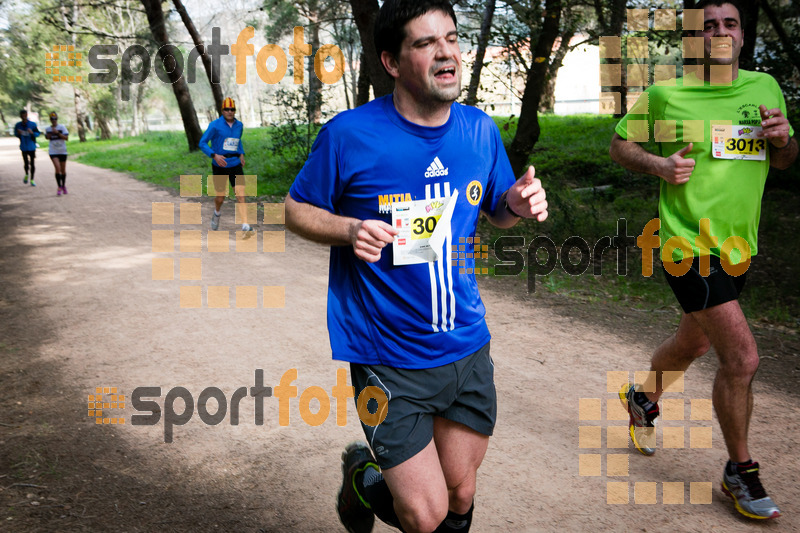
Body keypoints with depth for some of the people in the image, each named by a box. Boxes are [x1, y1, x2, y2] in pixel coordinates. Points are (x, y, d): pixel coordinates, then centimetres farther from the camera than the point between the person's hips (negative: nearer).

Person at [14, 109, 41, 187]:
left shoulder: (32, 124, -7)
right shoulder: (18, 125, -3)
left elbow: (38, 133, -2)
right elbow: (15, 134, 9)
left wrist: (32, 133, -22)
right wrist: (18, 133, -15)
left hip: (32, 147, -1)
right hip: (24, 147, 1)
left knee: (32, 164, 1)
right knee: (26, 163, 1)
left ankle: (32, 180, 14)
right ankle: (26, 175, 32)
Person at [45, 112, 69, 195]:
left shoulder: (62, 127, -4)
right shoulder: (47, 129, 5)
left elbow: (66, 137, -11)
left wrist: (57, 133, -21)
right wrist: (47, 136, -1)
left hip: (62, 151, 0)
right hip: (53, 152, 0)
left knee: (63, 170, 9)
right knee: (57, 168, -17)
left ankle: (63, 185, 30)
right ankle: (59, 187, -10)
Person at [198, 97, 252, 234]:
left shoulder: (239, 125, 6)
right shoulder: (215, 125, -9)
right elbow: (202, 143, -8)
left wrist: (241, 154, 11)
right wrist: (214, 155, -23)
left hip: (235, 165, 3)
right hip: (219, 166, -2)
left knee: (240, 195, -12)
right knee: (220, 197, 9)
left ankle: (245, 226, -18)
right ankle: (217, 213, 43)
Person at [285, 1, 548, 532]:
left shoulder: (481, 130, 0)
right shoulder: (349, 134, -14)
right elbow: (297, 209, -2)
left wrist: (519, 203, -10)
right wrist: (349, 230, -22)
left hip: (466, 346, 5)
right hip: (388, 356, -4)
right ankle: (362, 472, 31)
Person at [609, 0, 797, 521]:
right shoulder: (665, 92, -6)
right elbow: (619, 144, 3)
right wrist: (659, 164, -16)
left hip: (739, 245, 6)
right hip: (689, 243, -6)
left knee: (694, 343, 23)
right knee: (742, 357, -12)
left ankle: (644, 398, 52)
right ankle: (740, 471, 9)